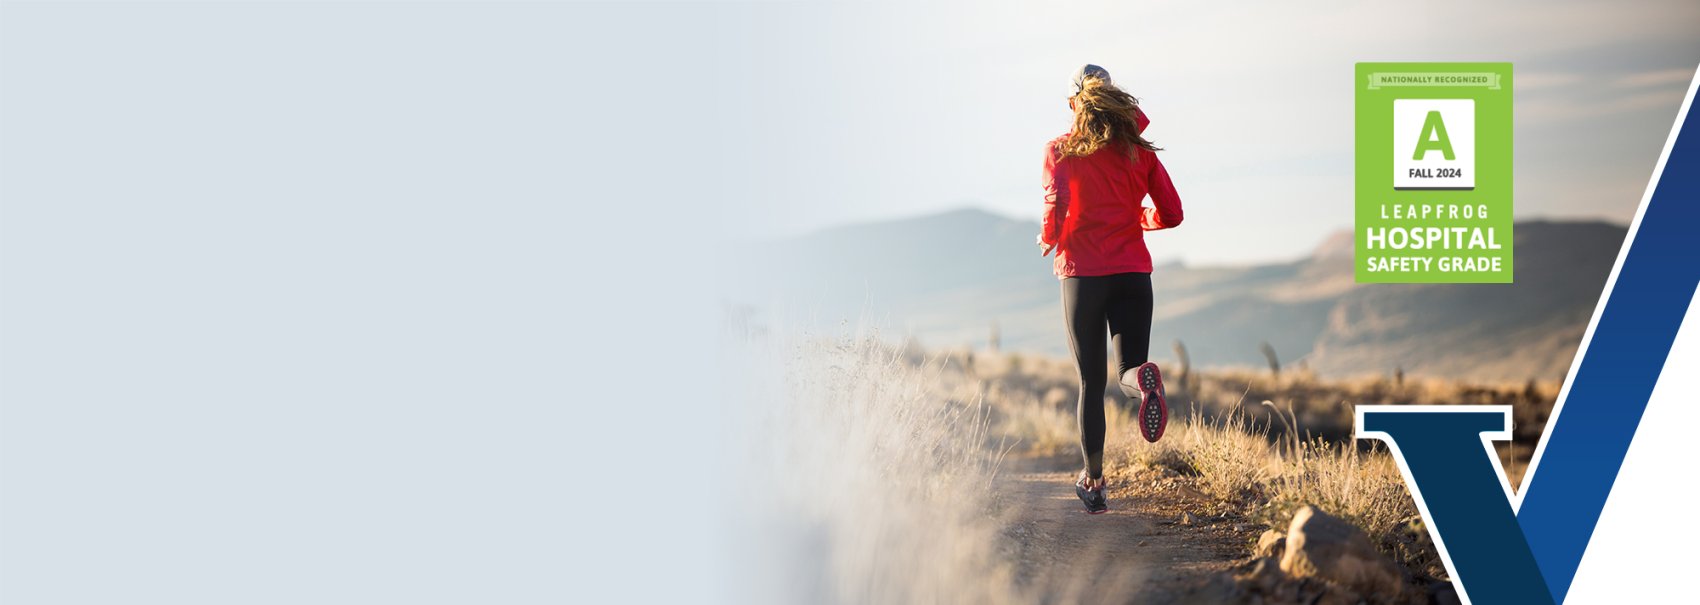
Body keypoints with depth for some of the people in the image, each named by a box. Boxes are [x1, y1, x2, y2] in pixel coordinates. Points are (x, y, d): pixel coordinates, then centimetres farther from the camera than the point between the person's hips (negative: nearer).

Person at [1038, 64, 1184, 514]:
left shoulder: (1060, 151, 2)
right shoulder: (1139, 151, 8)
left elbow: (1057, 206, -13)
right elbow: (1171, 214, 6)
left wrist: (1048, 240, 7)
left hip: (1082, 273, -1)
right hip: (1133, 270, 1)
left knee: (1091, 381, 9)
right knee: (1128, 369, 0)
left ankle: (1093, 480, 9)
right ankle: (1142, 377, -38)